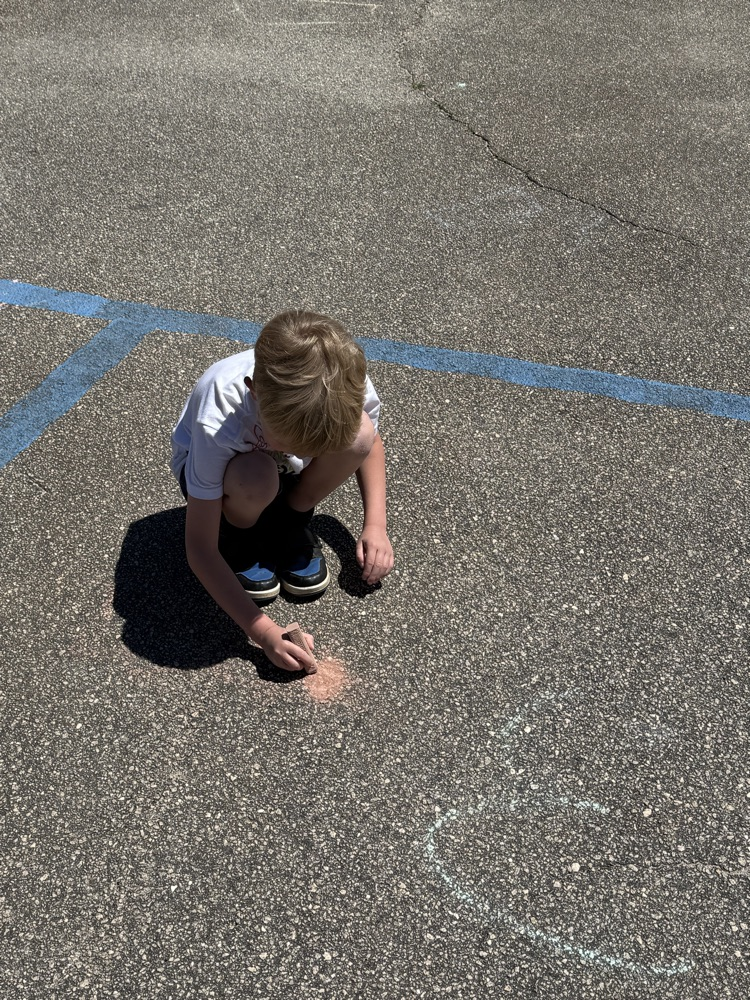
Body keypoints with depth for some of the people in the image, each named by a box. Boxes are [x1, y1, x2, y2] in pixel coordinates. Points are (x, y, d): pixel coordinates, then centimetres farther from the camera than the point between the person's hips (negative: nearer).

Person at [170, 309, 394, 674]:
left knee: (358, 435, -29)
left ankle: (291, 521, -2)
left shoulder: (350, 388, -31)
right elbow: (199, 547, -33)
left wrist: (375, 525, -16)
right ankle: (238, 539, -4)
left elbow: (368, 443, -5)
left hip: (284, 468, 3)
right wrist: (263, 632, -39)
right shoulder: (217, 423, -41)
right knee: (255, 477, -40)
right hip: (214, 465, -3)